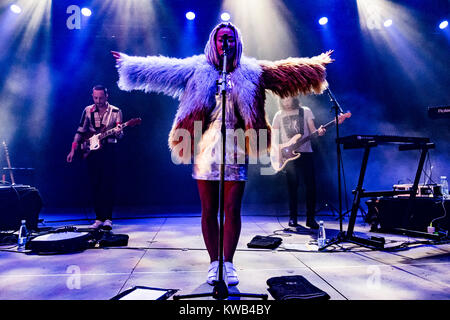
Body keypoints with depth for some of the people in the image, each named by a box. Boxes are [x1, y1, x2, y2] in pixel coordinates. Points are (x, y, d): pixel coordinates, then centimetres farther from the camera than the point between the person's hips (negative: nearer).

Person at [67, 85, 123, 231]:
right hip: (91, 151, 3)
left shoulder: (115, 111, 1)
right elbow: (80, 131, 11)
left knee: (108, 185, -7)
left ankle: (108, 219, -3)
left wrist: (118, 133, -26)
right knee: (95, 185, 4)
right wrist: (73, 149, 5)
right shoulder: (88, 111, 8)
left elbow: (120, 134, -2)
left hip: (108, 150, -3)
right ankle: (99, 218, 12)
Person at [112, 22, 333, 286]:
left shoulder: (251, 71, 12)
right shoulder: (197, 69, 10)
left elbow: (288, 70, 16)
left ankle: (228, 263, 14)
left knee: (233, 209, -1)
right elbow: (160, 69, 12)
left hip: (236, 150, 0)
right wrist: (128, 61, 12)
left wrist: (317, 64, 17)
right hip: (205, 149, 0)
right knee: (209, 210, 4)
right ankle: (214, 262, 17)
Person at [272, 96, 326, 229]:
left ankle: (311, 218, 5)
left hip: (305, 152, 0)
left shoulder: (305, 111, 8)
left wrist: (319, 131, -19)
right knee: (292, 186, 1)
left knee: (310, 186, -4)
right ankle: (293, 217, 11)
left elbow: (312, 130, 4)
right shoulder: (279, 115, 10)